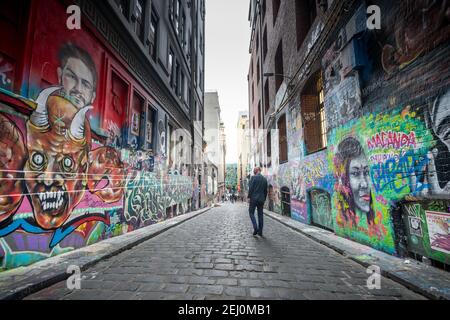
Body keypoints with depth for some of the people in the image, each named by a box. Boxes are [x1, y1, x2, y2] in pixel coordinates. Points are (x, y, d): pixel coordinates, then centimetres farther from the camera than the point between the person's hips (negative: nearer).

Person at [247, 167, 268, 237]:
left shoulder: (253, 177, -8)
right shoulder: (265, 179, 8)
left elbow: (250, 188, -12)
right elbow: (265, 191, 12)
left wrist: (249, 197, -4)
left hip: (254, 199, -5)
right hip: (261, 199, 5)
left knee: (251, 213, 6)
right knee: (260, 215, 9)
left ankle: (255, 228, -9)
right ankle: (260, 231, 13)